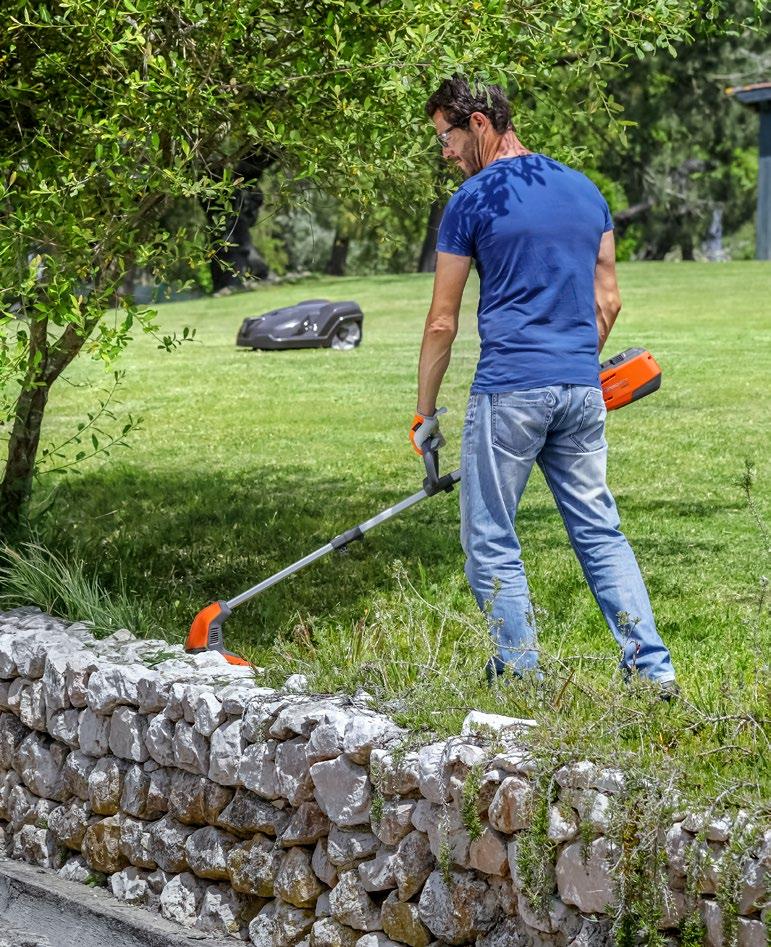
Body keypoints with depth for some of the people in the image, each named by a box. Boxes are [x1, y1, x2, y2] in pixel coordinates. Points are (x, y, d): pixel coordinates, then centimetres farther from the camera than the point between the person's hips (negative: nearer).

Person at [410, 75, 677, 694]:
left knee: (491, 542, 5)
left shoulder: (474, 200, -5)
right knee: (600, 532, 11)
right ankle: (654, 668, 8)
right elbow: (607, 302, 16)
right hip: (583, 389, 6)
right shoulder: (586, 190, 12)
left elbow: (442, 324, -1)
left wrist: (426, 412, 7)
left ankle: (521, 675, 6)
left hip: (509, 392, -6)